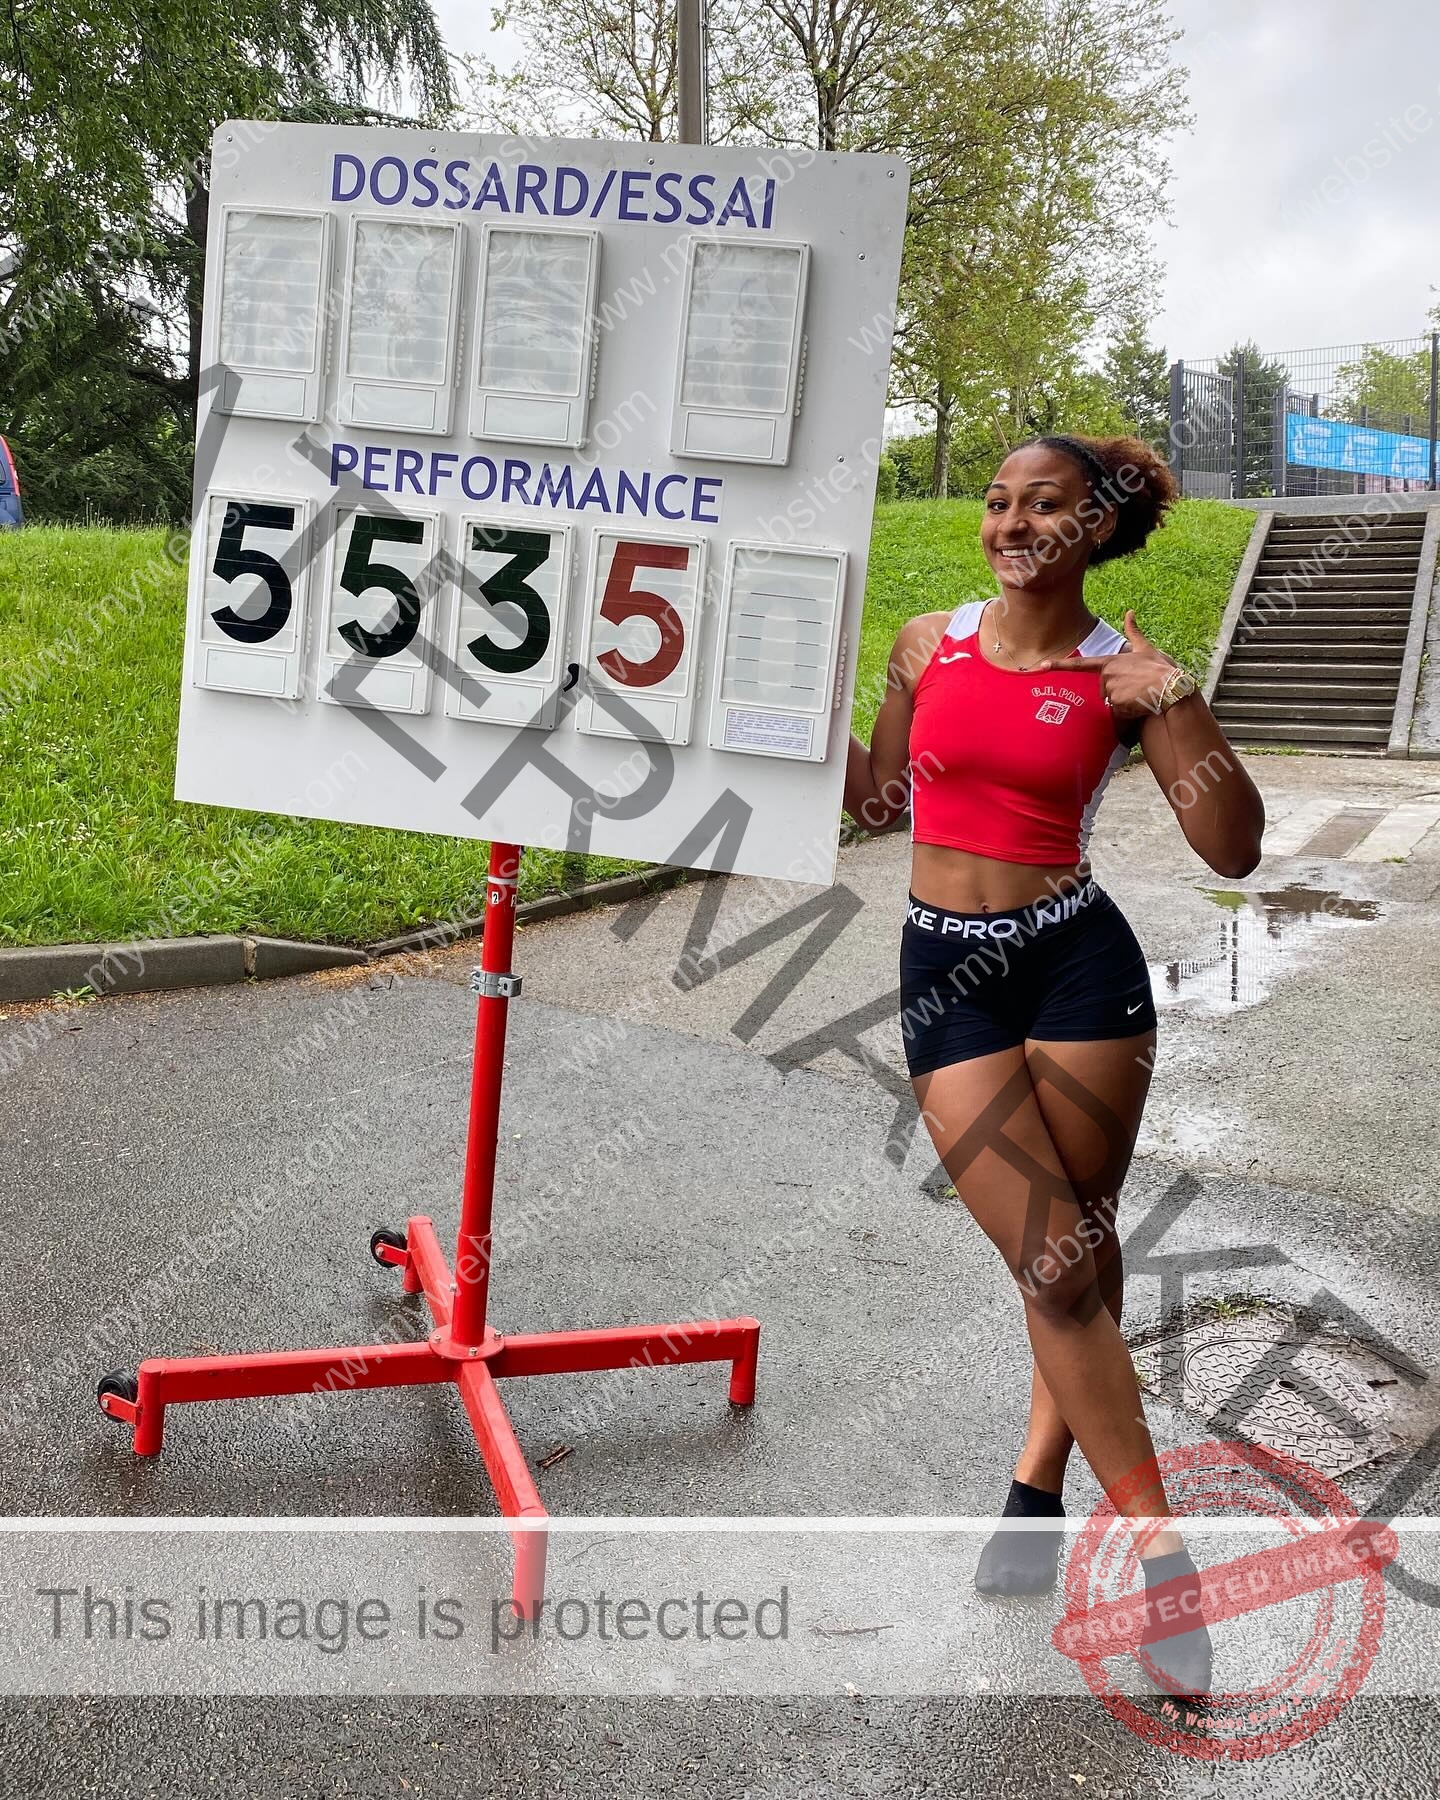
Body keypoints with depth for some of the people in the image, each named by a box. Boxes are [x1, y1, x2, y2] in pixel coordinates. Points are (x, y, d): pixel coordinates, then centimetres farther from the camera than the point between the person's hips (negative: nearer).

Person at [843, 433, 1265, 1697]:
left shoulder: (1124, 673, -1)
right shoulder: (929, 643, 6)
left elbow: (1234, 850, -6)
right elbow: (880, 802, 16)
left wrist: (1180, 705, -18)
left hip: (1078, 959, -1)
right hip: (948, 974, 1)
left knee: (1084, 1244, 10)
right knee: (1054, 1266, -3)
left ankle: (1040, 1484, 32)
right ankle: (1162, 1553, 11)